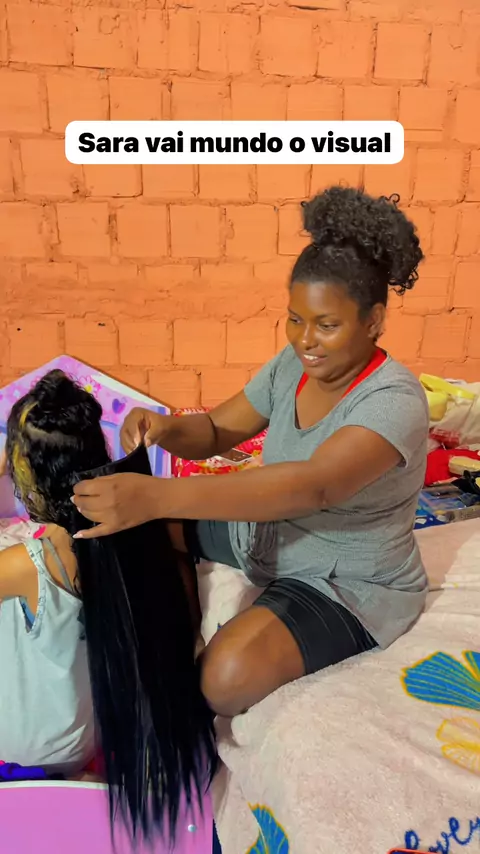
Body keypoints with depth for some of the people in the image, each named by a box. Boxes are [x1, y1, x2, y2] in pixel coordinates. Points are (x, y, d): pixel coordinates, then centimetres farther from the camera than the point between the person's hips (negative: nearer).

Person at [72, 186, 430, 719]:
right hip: (267, 536, 7)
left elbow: (313, 485, -44)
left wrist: (157, 496, -52)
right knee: (141, 525, 1)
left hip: (350, 586, -6)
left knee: (228, 675, -29)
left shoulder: (395, 401, -28)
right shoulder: (293, 364, -5)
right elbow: (216, 431, 1)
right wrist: (166, 429, -25)